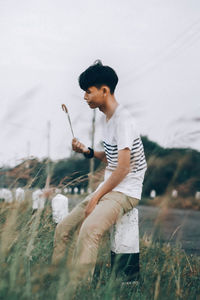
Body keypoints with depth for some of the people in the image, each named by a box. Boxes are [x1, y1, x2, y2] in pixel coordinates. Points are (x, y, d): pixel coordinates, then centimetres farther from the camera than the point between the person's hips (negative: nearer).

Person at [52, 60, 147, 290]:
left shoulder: (123, 120, -17)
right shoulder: (107, 118, 14)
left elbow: (123, 168, -20)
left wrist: (96, 197, -16)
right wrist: (88, 152, 6)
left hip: (125, 192, -10)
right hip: (108, 189, 10)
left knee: (89, 228, -33)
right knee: (64, 228, 3)